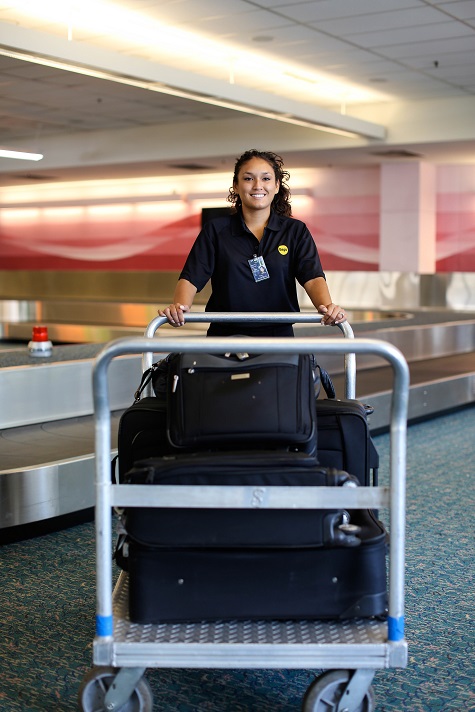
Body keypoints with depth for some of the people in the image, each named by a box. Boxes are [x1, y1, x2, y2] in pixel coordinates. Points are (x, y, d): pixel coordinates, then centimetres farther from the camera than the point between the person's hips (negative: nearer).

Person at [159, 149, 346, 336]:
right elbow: (191, 278, 3)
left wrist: (327, 306, -23)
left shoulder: (296, 231, 12)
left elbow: (312, 277, -1)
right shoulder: (216, 230, 11)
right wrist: (179, 306, -20)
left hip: (278, 336, 0)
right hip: (224, 336, 0)